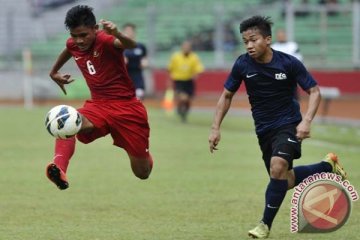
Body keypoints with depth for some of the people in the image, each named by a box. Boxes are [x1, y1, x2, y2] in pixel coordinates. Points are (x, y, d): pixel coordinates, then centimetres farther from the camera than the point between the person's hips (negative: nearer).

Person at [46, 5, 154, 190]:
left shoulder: (105, 40, -19)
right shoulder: (73, 45, -1)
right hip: (98, 104, 4)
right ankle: (58, 168, -52)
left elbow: (131, 45, -43)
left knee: (142, 173, 2)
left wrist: (118, 35, -65)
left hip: (126, 107, -4)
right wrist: (54, 72, 38)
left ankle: (143, 153, 39)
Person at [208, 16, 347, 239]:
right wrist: (216, 128, -2)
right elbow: (227, 95, 5)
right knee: (285, 181, 12)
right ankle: (328, 165, 37)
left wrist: (306, 121, -24)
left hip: (288, 124, -5)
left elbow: (314, 91, -10)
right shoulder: (242, 65, -10)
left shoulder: (289, 63, -18)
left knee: (278, 167, -29)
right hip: (264, 129, 5)